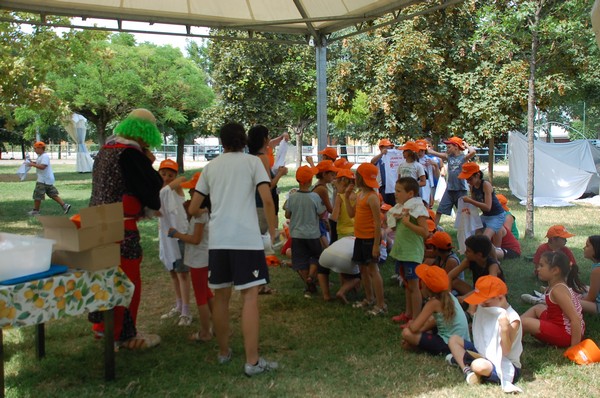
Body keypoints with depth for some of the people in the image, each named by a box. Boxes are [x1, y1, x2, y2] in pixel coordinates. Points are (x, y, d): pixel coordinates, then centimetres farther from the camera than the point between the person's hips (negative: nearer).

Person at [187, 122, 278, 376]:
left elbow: (193, 208, 15)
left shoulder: (211, 166, 15)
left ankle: (224, 352, 27)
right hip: (247, 237, -4)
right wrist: (273, 233, 4)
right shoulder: (252, 162, 6)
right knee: (250, 296, -1)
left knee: (220, 296, 14)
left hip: (217, 238, 4)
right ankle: (252, 362, -1)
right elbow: (267, 200, -6)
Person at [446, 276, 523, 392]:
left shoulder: (512, 319, -21)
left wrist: (505, 330, -39)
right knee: (453, 340, 3)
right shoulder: (484, 309, 1)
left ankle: (460, 359, -5)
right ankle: (467, 370, -14)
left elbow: (506, 352, -23)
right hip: (483, 354, 8)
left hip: (505, 366, -8)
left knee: (479, 365, -38)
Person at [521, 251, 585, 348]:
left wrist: (574, 347, -28)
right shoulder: (559, 285, 5)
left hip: (567, 334, -10)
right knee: (538, 308, 24)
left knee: (524, 323, -14)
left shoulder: (558, 290, -23)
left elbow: (576, 319, -28)